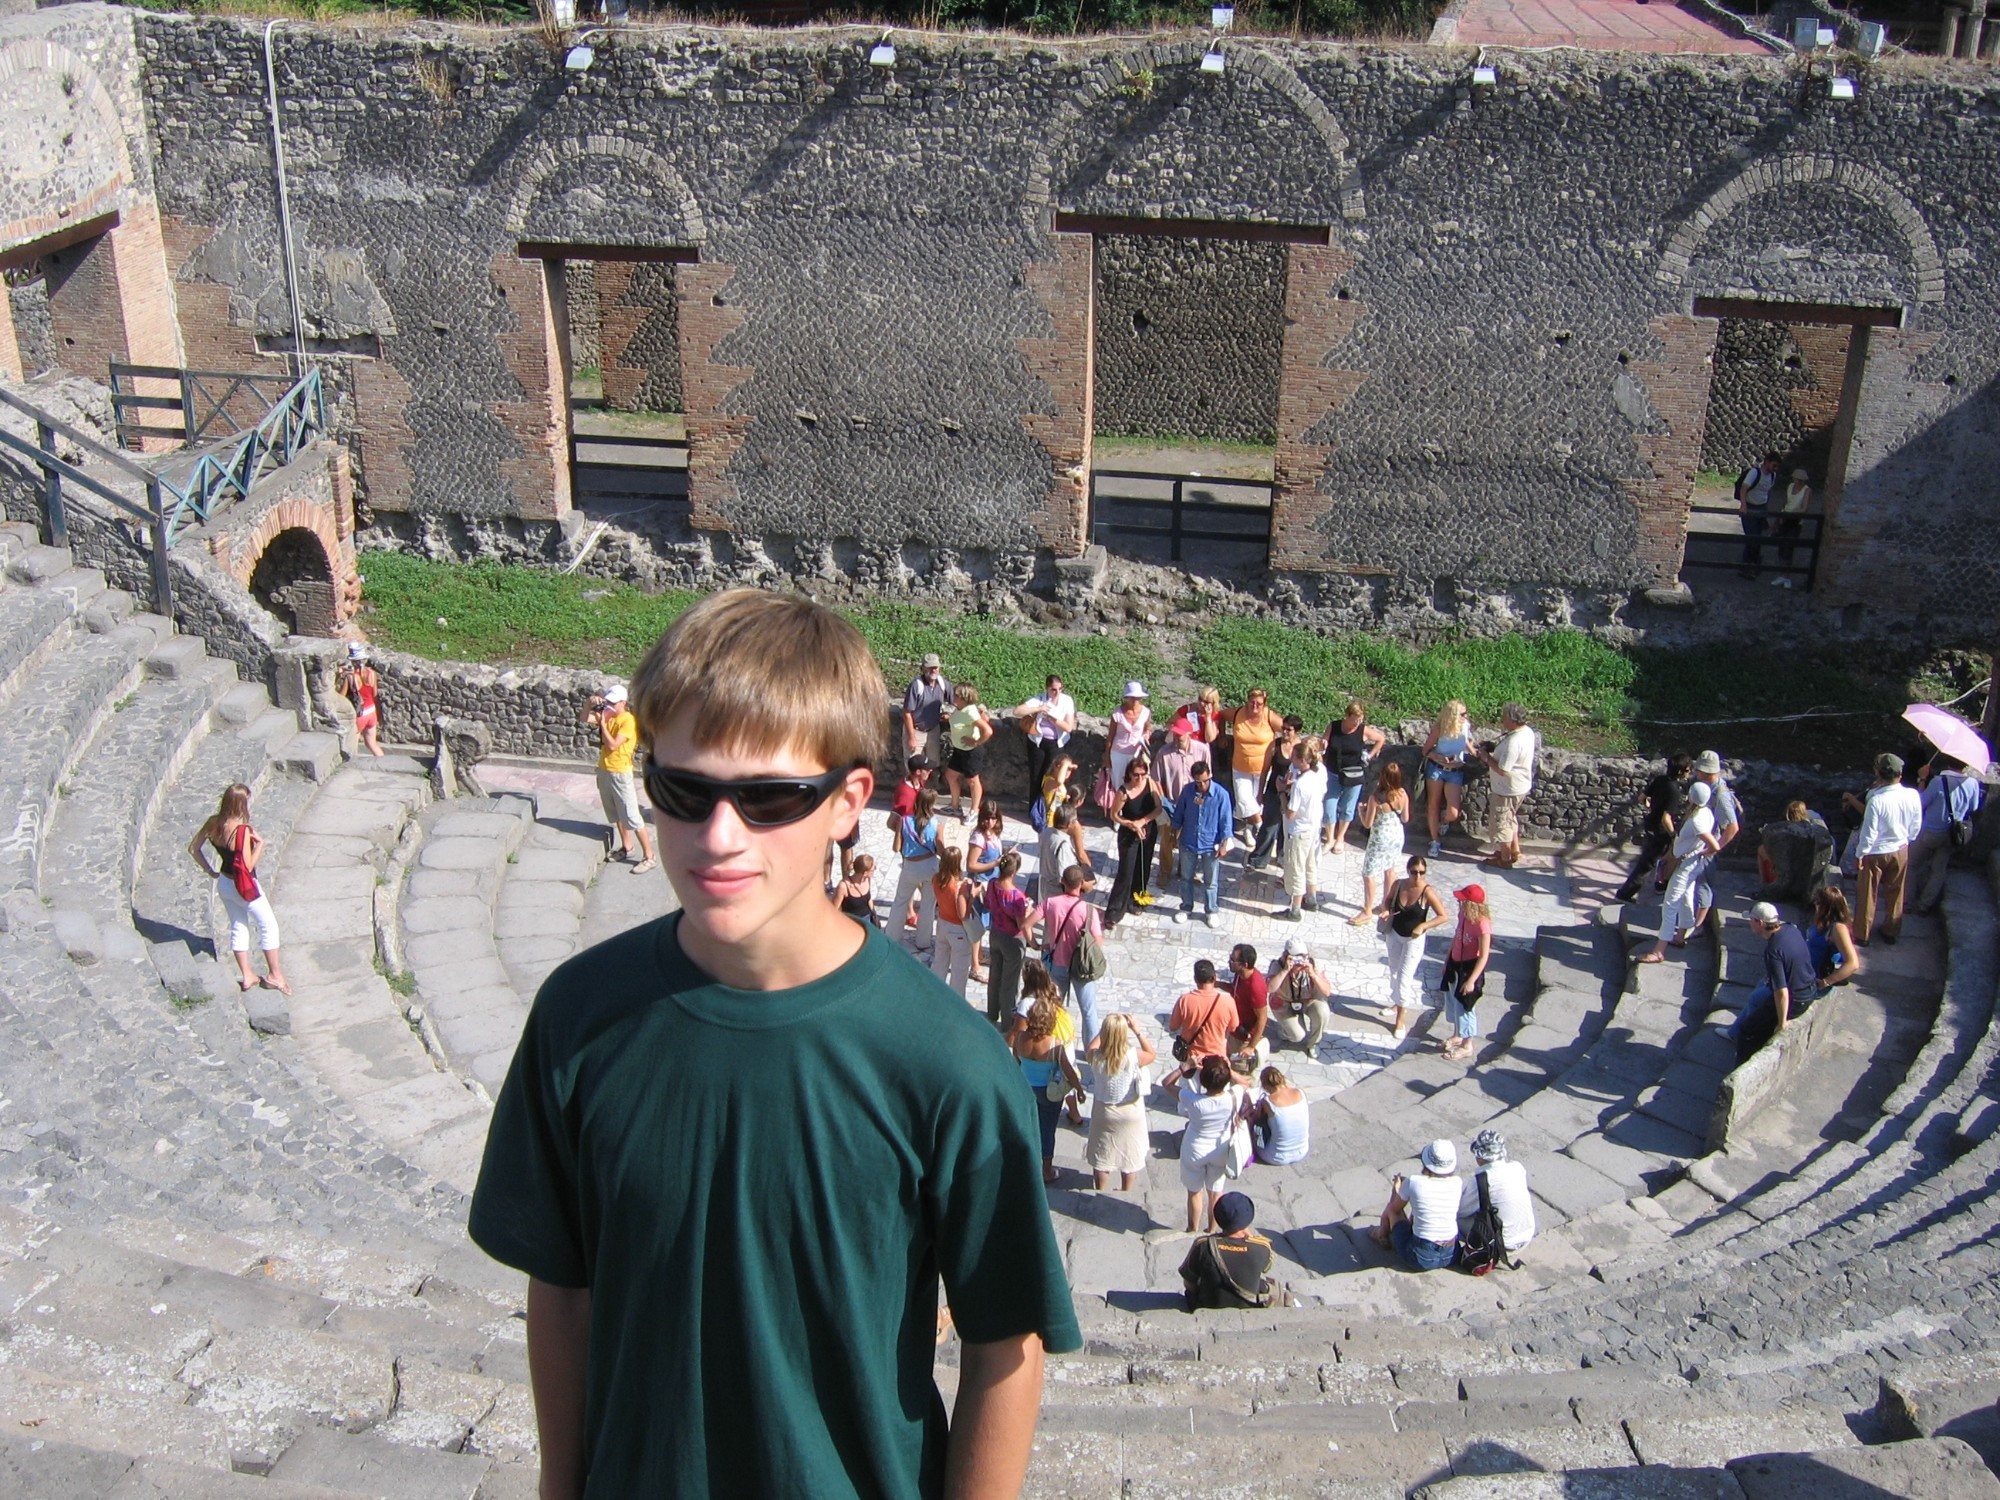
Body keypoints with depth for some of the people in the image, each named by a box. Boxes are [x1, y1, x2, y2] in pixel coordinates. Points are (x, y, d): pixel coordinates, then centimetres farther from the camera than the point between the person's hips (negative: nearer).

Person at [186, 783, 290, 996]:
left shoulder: (213, 822, -7)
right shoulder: (243, 830, -29)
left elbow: (193, 848, 4)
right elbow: (248, 866, -28)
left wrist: (210, 871, 10)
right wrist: (260, 843, -17)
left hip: (223, 883, 7)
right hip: (243, 887, -7)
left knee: (238, 927, 21)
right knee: (269, 925, 11)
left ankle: (246, 976, 30)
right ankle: (275, 975, 19)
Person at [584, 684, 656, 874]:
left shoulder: (628, 721, -18)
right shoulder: (607, 715, 5)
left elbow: (613, 745, -24)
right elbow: (585, 719, 8)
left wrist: (602, 722, -21)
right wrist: (590, 703, -9)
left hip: (620, 773, -8)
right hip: (604, 770, 8)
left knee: (632, 817, -7)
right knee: (616, 815, 19)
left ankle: (649, 857, -3)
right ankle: (626, 847, 35)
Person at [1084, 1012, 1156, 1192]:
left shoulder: (1096, 1057, -24)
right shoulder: (1133, 1056, -28)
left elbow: (1092, 1047, 2)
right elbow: (1152, 1055, -5)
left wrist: (1106, 1028, -1)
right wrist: (1137, 1031, -8)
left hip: (1103, 1112, 1)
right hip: (1130, 1113, -1)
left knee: (1101, 1157, 20)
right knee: (1130, 1157, 20)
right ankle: (1126, 1195, 34)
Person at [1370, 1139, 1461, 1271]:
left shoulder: (1413, 1183, -16)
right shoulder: (1456, 1183, -6)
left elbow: (1395, 1208, 3)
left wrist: (1396, 1189, 23)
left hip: (1420, 1259, -4)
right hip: (1450, 1256, 4)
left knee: (1390, 1208, 19)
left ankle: (1382, 1236, 47)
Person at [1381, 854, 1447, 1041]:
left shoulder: (1427, 891, -24)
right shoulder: (1398, 885, -11)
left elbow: (1443, 916, -19)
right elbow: (1388, 900, 9)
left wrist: (1423, 926, -31)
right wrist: (1386, 910, -13)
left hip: (1413, 940, -5)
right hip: (1394, 935, 5)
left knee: (1404, 977, -6)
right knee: (1394, 972, 20)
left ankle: (1401, 1019, 4)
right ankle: (1397, 1003, 43)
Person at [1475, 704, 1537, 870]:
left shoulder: (1513, 742, -33)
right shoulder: (1527, 732, -2)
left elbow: (1502, 770, -31)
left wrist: (1486, 756, -18)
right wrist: (1493, 747, 1)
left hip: (1508, 790, -9)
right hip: (1521, 786, 9)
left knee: (1500, 824, 10)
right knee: (1510, 820, 27)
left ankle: (1505, 859, 25)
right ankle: (1515, 851, 40)